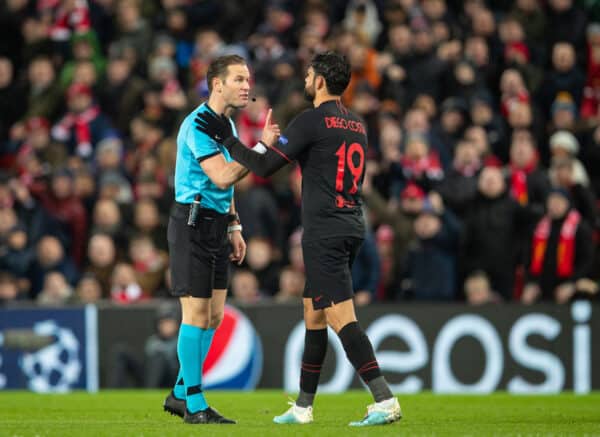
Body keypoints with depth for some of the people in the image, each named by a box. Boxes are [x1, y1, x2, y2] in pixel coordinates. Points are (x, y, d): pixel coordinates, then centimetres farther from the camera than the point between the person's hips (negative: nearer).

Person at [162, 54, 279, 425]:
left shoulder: (227, 125, 16)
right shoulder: (198, 124, -15)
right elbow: (222, 176, -24)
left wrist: (234, 227, 20)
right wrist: (262, 148, -22)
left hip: (217, 225, 9)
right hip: (192, 223, -9)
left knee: (214, 316, 9)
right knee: (196, 313, -8)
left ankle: (181, 394, 20)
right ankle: (194, 405, -3)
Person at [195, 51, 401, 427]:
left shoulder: (312, 121, -11)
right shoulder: (357, 125, 13)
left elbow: (264, 166, -12)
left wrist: (227, 138, 0)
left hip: (325, 233, -9)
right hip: (352, 226, 9)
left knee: (342, 318, -12)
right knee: (313, 314, 16)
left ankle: (385, 400, -21)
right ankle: (303, 407, 22)